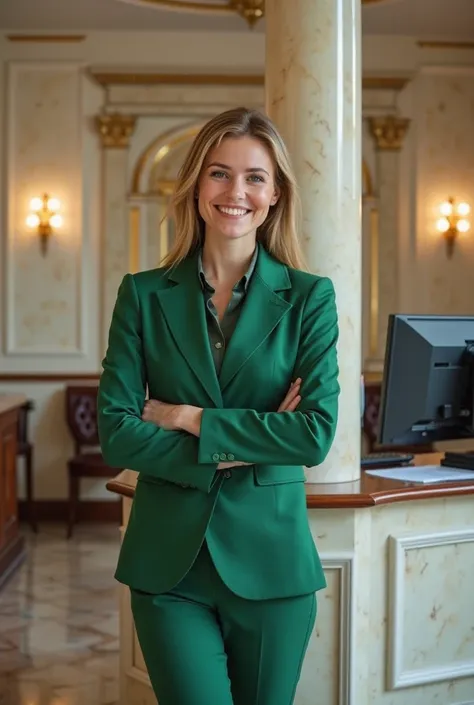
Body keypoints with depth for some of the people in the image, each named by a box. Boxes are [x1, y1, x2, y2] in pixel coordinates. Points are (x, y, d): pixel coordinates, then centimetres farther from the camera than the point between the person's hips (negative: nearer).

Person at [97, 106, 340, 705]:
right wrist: (239, 448, -13)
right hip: (169, 562, 0)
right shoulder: (144, 295, 1)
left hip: (270, 559, 0)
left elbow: (317, 433, -11)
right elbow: (116, 434, -5)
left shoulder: (309, 298, -1)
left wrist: (190, 418, -12)